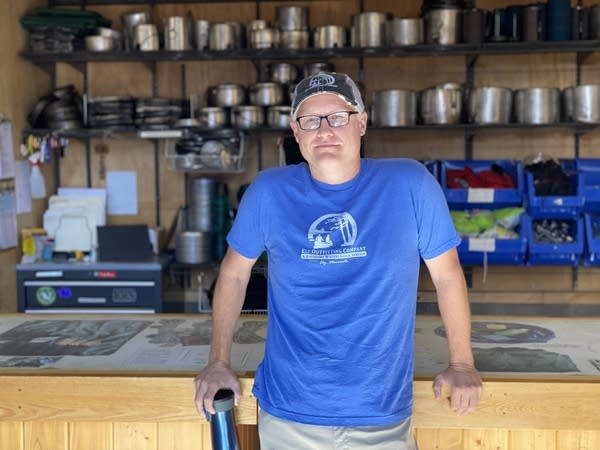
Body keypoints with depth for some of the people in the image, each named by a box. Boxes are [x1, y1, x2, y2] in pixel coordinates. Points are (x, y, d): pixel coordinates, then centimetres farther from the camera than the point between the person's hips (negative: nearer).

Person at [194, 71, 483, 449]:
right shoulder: (268, 192, -4)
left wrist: (462, 363, 5)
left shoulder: (410, 184, -7)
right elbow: (234, 273, 8)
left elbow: (447, 274, 2)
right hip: (288, 412, 1)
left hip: (382, 416, 0)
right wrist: (219, 362, 5)